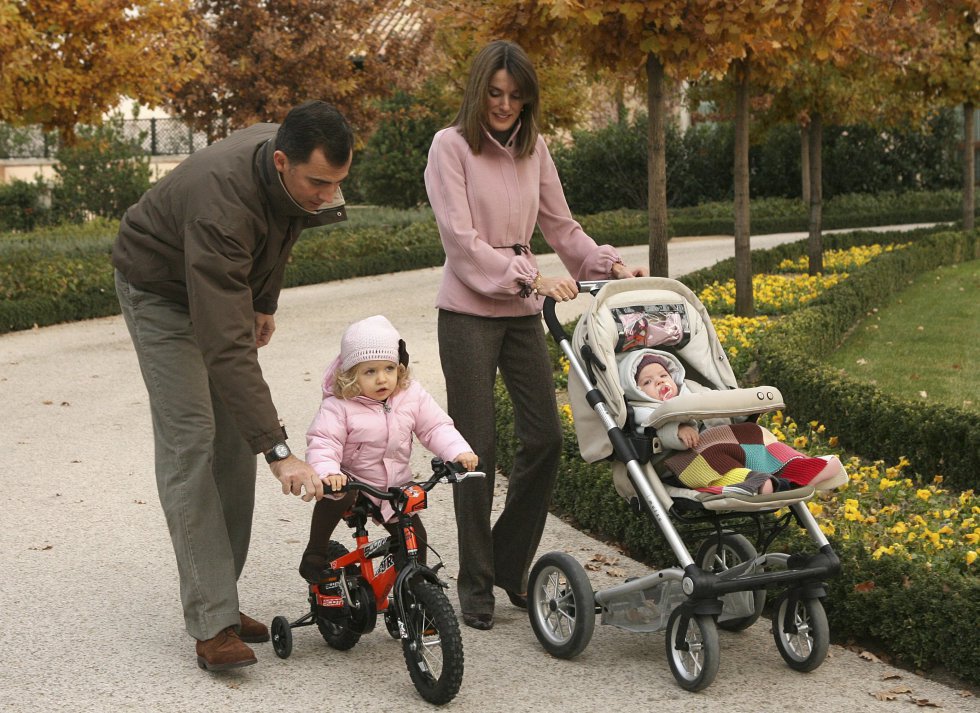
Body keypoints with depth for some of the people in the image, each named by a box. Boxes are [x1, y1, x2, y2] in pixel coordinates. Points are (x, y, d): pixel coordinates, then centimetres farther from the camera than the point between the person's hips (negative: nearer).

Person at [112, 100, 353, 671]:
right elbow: (227, 347, -46)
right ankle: (212, 623, -15)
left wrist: (265, 302, 15)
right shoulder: (221, 202, -43)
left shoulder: (292, 173, -20)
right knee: (191, 438, -15)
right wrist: (279, 451, -48)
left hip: (225, 285, 7)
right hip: (161, 290, -7)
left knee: (236, 438, 3)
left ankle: (224, 598, 11)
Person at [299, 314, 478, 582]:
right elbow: (322, 442, -24)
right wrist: (327, 471, -44)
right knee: (335, 497, -35)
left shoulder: (412, 396, -5)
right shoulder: (339, 405, -17)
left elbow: (436, 427, -2)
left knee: (415, 539, 1)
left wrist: (459, 451, -20)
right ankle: (315, 554, -14)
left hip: (396, 488, 4)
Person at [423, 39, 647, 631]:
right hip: (470, 312, -5)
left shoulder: (534, 149, 8)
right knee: (477, 448, -2)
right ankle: (476, 585, 11)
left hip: (523, 312, 5)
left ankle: (510, 564, 19)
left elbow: (561, 226, 12)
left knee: (545, 438, 2)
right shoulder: (451, 146, -7)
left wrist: (610, 265, -4)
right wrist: (532, 277, -21)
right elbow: (462, 239, -14)